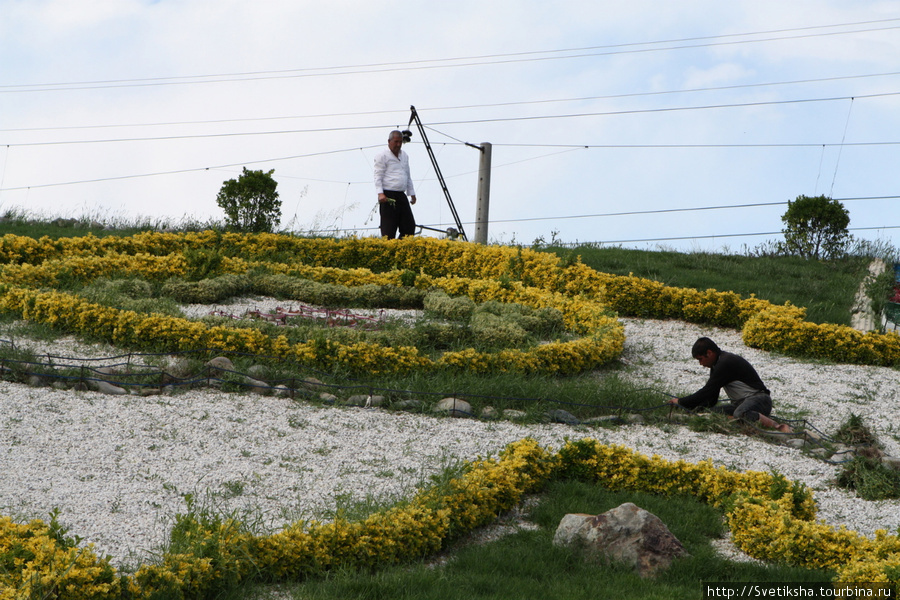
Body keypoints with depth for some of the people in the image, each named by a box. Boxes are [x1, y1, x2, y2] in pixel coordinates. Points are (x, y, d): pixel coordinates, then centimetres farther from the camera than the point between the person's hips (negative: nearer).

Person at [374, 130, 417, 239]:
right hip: (388, 197, -8)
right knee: (389, 230, -7)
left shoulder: (404, 156, 19)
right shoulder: (382, 155, -4)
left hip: (401, 196, 8)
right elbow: (378, 176, -10)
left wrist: (412, 194, 23)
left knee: (409, 227, 3)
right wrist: (380, 193, -21)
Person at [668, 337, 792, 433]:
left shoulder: (726, 363, -17)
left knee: (740, 413, -42)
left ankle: (779, 426, -44)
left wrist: (681, 402, -8)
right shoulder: (717, 365, 17)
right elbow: (711, 400, 19)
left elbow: (707, 392, -18)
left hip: (758, 399, -10)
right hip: (741, 403, 10)